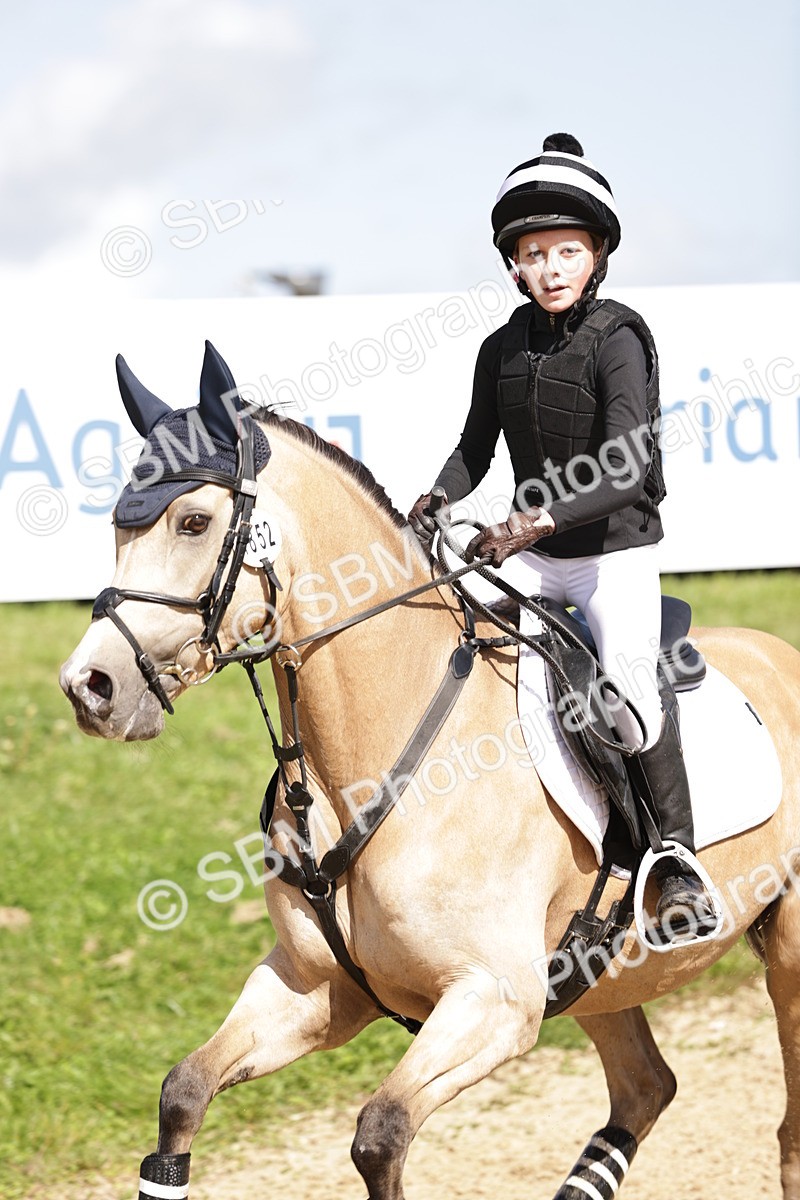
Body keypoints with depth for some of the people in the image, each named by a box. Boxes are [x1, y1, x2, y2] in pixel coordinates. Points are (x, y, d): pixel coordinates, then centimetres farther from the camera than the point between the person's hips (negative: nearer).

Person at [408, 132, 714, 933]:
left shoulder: (617, 340, -14)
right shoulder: (503, 350, 3)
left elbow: (625, 469, -25)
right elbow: (475, 451, 15)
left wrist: (539, 520, -37)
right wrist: (437, 502, -5)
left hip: (617, 550, -5)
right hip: (532, 559, 6)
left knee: (627, 678, -23)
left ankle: (678, 862, -11)